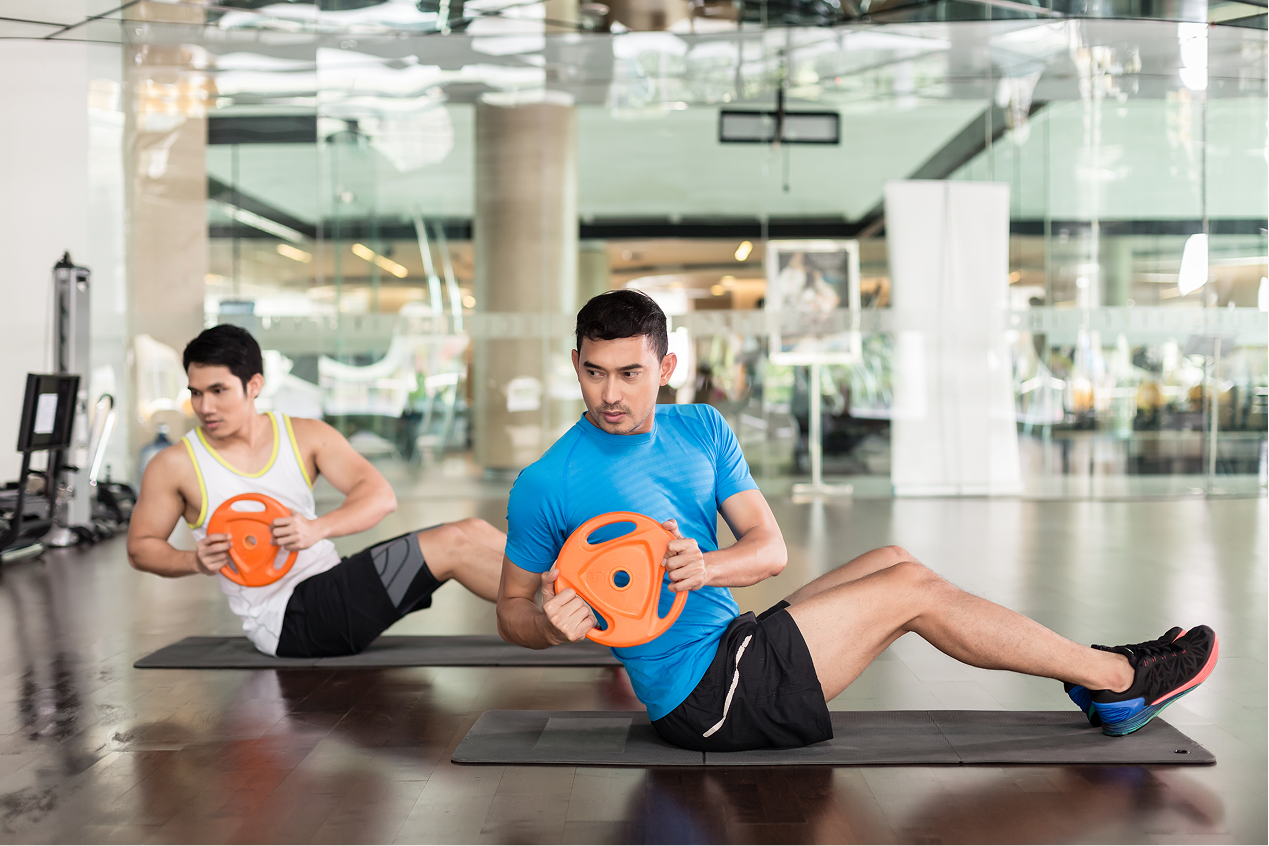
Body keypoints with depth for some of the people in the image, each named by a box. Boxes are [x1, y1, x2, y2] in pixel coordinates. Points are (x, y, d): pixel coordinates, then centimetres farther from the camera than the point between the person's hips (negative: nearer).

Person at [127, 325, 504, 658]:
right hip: (287, 622, -5)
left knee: (470, 531, -10)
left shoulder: (306, 436, 4)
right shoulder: (175, 465, -4)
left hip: (333, 579, 5)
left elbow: (381, 496, -5)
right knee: (453, 546, -18)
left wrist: (318, 528, -25)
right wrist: (194, 561, -15)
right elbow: (140, 547, 7)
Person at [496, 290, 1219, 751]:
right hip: (704, 698, -7)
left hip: (736, 649, 7)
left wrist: (708, 566, -22)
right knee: (913, 589, -10)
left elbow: (771, 547, 0)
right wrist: (552, 625, -27)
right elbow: (511, 611, -3)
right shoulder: (547, 485, -13)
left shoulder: (702, 430, 5)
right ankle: (1122, 677, 2)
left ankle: (1099, 683, 11)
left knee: (894, 562, 2)